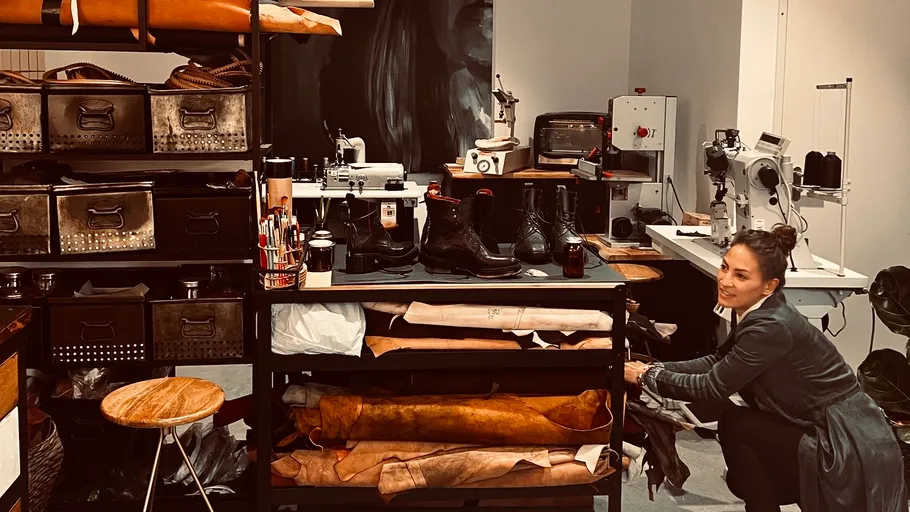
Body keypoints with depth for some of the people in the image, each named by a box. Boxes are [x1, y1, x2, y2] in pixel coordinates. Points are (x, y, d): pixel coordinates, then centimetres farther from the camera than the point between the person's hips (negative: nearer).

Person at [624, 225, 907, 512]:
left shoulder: (772, 327, -27)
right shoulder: (759, 313, 0)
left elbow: (713, 387, -21)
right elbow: (717, 363, 10)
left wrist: (646, 377, -11)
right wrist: (655, 368, -1)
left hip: (851, 451, -9)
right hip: (833, 436, 9)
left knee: (735, 425, -12)